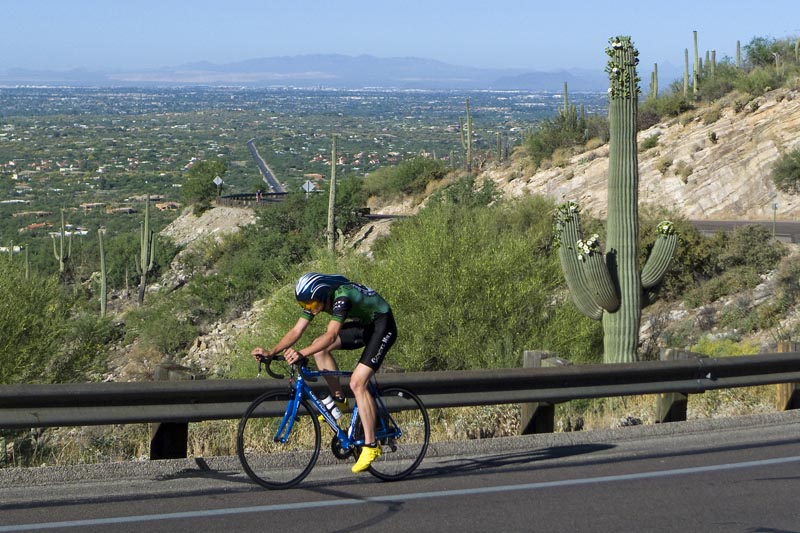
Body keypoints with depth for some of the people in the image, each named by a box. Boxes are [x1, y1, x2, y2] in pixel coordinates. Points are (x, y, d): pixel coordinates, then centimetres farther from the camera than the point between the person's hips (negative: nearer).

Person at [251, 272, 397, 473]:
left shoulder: (341, 298, -33)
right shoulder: (315, 299, -8)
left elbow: (331, 335, -42)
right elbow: (296, 331, -9)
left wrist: (302, 353, -52)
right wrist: (271, 352, -21)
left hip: (383, 325, -9)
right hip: (363, 324, 9)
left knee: (357, 383, -19)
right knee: (319, 347, -6)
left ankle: (371, 445, -16)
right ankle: (338, 398, 6)